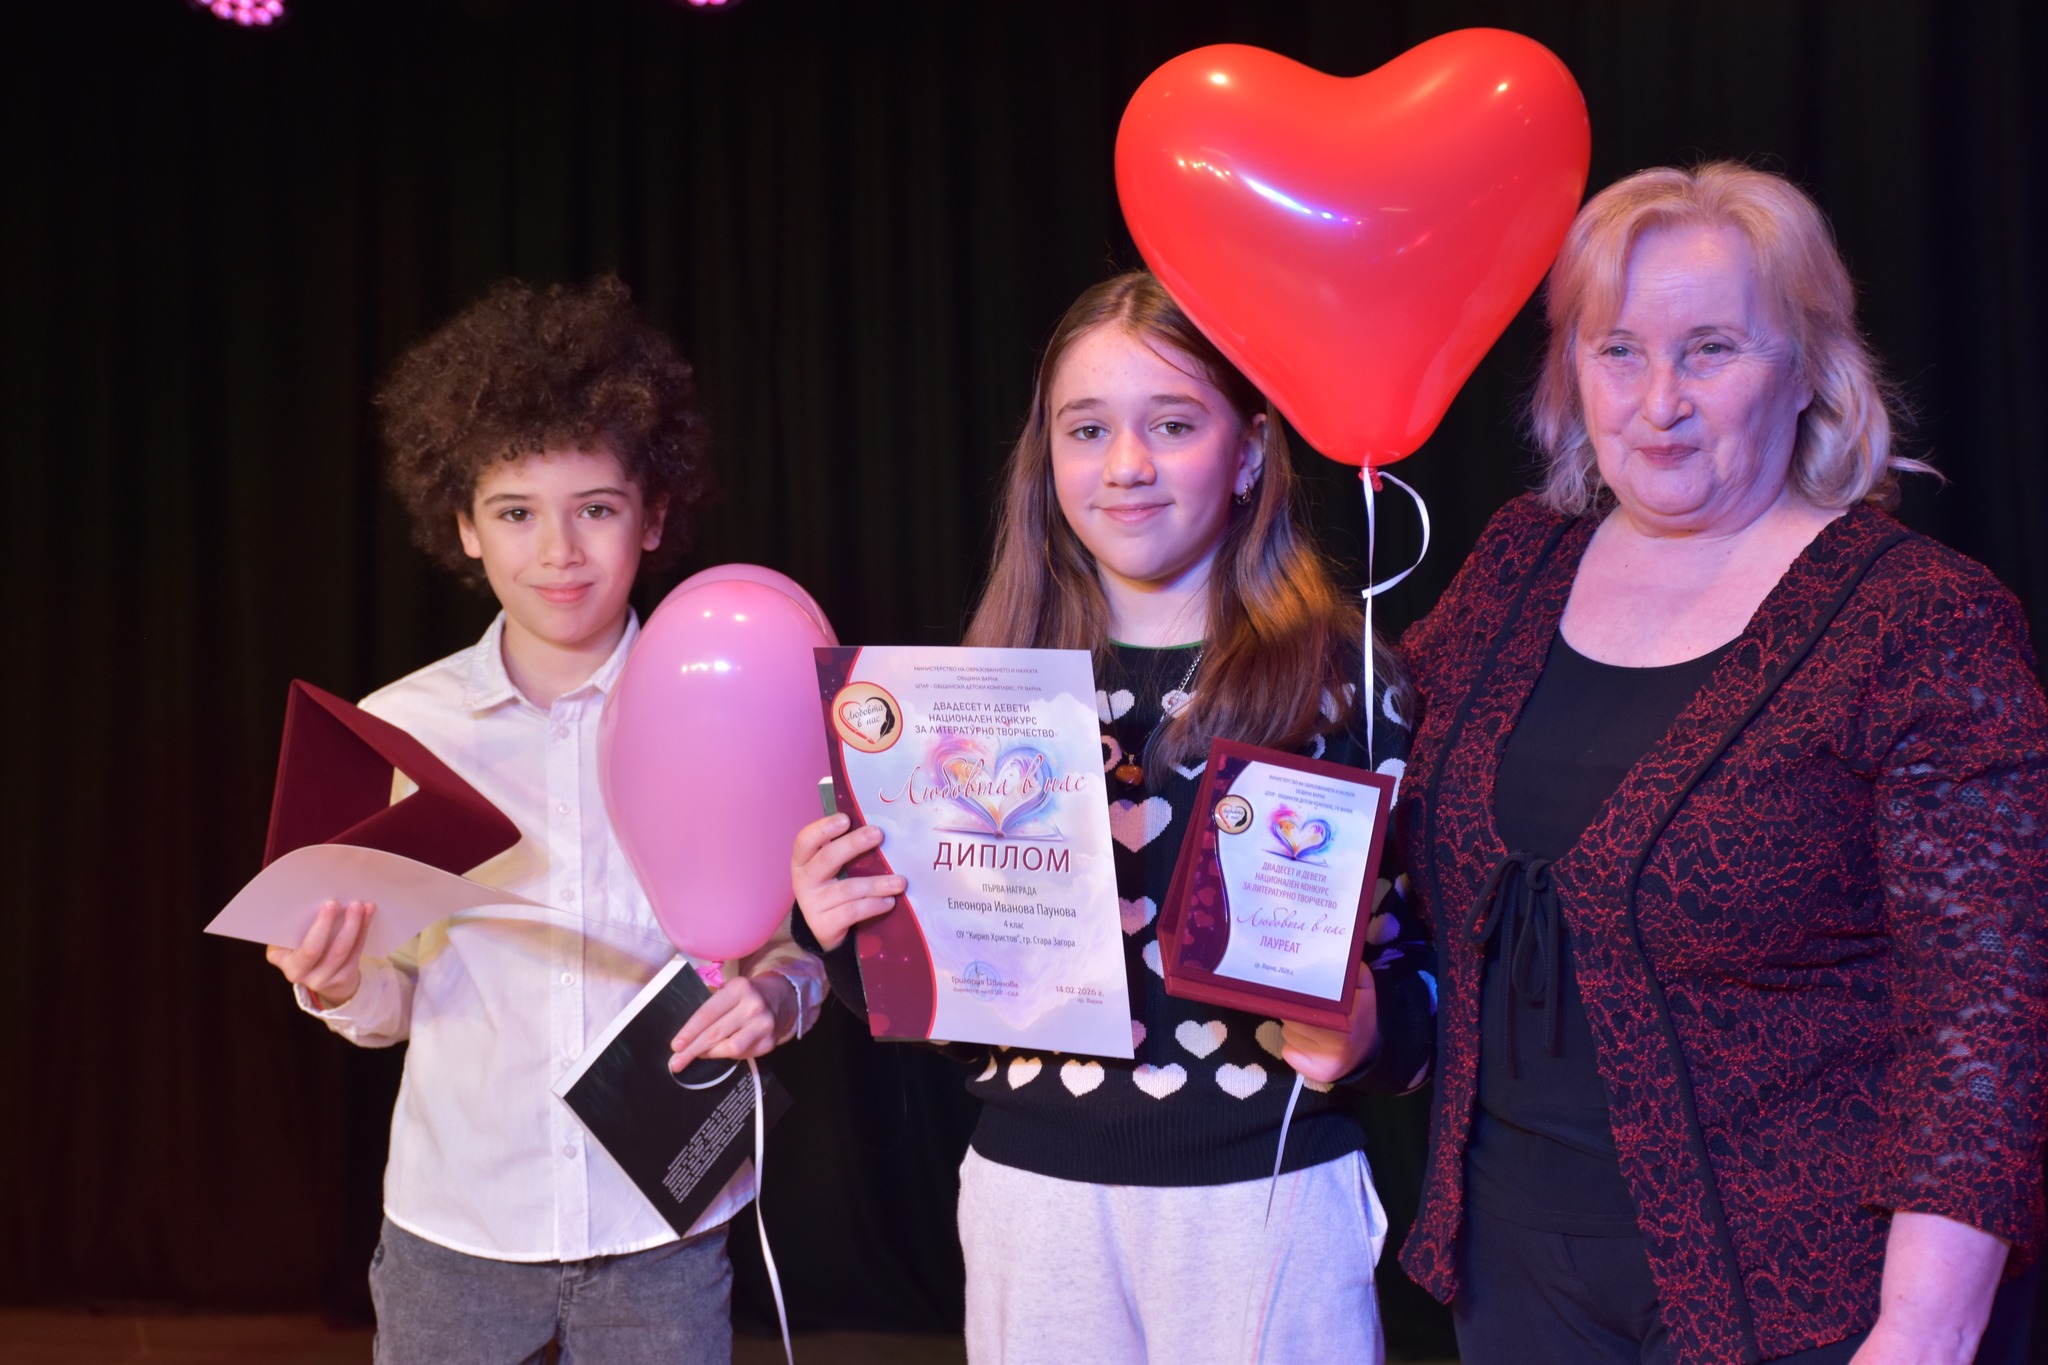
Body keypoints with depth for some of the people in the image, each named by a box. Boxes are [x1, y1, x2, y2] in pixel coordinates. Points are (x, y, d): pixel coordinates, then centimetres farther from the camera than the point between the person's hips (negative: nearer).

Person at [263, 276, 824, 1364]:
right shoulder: (397, 728, -1)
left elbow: (797, 950, 1)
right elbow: (394, 1003, 6)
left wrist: (773, 997, -20)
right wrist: (337, 989, -15)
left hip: (663, 1232, -1)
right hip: (453, 1227, 1)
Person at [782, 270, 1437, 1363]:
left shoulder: (1341, 675, -5)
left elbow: (1430, 950, -3)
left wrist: (1371, 1033, -23)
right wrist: (844, 928, -10)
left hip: (1269, 1196, -2)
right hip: (1034, 1194, 3)